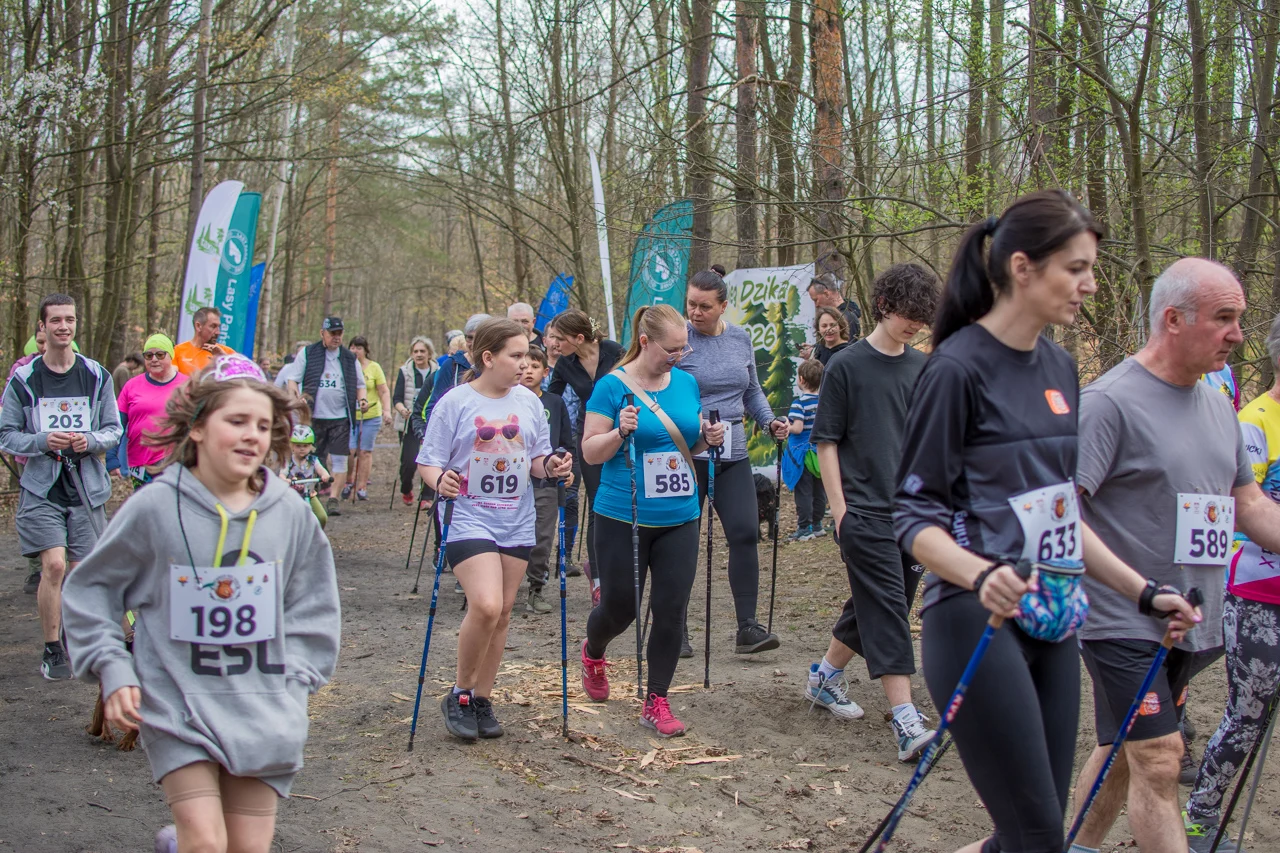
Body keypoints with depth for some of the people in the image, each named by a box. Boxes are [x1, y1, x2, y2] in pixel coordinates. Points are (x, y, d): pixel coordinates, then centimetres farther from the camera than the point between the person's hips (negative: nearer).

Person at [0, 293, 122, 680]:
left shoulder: (97, 376, 5)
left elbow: (113, 429, 8)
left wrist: (91, 441, -13)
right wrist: (43, 441, -17)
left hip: (87, 487, 2)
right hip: (41, 488, -2)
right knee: (54, 565, -13)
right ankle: (52, 651, 0)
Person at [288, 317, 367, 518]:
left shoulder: (349, 358, 11)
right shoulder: (307, 353, 4)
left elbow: (359, 385, 17)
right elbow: (293, 379, 4)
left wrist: (362, 400, -3)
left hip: (340, 418, 1)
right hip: (313, 416, -1)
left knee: (339, 459, -5)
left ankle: (334, 498, -2)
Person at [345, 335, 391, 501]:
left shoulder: (374, 367, 4)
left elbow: (384, 391, 4)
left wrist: (387, 410, -8)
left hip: (371, 415, 0)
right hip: (349, 415, 0)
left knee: (365, 451, 1)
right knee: (350, 450, -9)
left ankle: (362, 487, 7)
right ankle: (349, 482, 9)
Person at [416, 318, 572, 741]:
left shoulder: (528, 402, 5)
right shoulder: (455, 402, -8)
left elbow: (536, 459, 12)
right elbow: (428, 462, -6)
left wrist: (550, 466, -10)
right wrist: (440, 481, -27)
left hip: (516, 523, 5)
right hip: (469, 519, -5)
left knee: (502, 613, 8)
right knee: (486, 606, -20)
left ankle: (481, 700, 23)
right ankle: (459, 694, 2)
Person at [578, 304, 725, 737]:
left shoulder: (687, 383, 5)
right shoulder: (612, 386, -10)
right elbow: (590, 452, -7)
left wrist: (708, 438, -4)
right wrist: (621, 432, -25)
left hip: (679, 519, 4)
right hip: (623, 518, -4)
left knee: (671, 611, 0)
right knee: (620, 607, 8)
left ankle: (656, 702, 13)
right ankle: (592, 652, 43)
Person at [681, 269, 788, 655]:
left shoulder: (741, 339, 7)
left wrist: (770, 421, 4)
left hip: (733, 454, 4)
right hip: (686, 455, -4)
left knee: (745, 533, -6)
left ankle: (748, 627, 1)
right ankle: (677, 629, 16)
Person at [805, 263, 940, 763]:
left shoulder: (922, 368, 10)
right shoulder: (847, 366, -5)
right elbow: (826, 442, -4)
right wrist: (840, 511, -9)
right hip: (865, 511, -6)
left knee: (873, 607, 13)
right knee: (887, 610, -10)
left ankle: (824, 676, 34)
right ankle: (906, 722, -11)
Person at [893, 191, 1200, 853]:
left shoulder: (1059, 367, 12)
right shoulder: (957, 368, -11)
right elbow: (914, 514, -12)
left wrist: (1143, 591, 14)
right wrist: (981, 575, -30)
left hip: (1052, 622, 8)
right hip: (980, 622, -8)